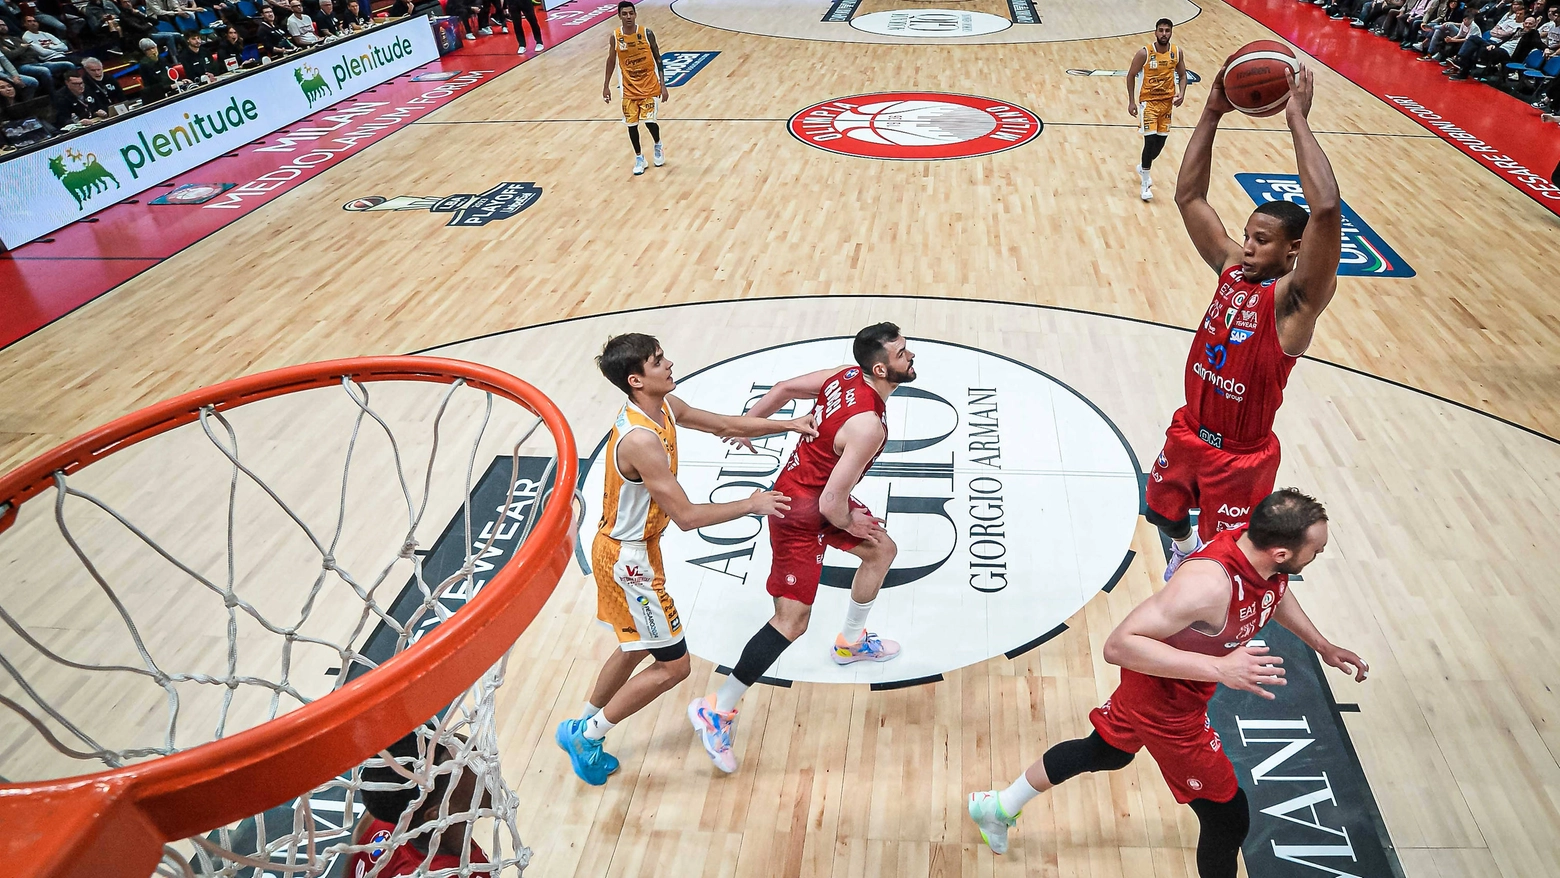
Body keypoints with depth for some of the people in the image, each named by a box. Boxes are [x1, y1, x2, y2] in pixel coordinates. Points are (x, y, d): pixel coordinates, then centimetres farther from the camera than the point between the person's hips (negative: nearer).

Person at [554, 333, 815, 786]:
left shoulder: (666, 408, -2)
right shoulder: (640, 440, -32)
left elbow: (725, 424, 12)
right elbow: (687, 516, -29)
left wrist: (788, 425, 7)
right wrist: (750, 505, -18)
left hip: (628, 549, 10)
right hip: (628, 558, -10)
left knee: (636, 649, 24)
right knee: (672, 665, 1)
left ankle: (582, 732, 40)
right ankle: (587, 735, 16)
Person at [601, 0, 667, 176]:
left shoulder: (646, 33, -11)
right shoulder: (615, 37, -6)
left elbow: (658, 59, -4)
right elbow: (611, 61, 8)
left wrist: (663, 85, -8)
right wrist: (606, 86, 8)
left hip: (650, 86, -2)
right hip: (629, 89, 2)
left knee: (649, 120, -9)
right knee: (631, 123, 4)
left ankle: (658, 145, 24)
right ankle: (639, 157, 24)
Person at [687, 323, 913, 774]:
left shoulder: (846, 376, -5)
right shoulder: (868, 425, -31)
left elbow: (785, 388, 7)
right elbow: (831, 503, -30)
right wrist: (849, 524, -8)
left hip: (818, 494, 10)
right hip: (800, 512, -10)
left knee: (882, 550, 24)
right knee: (792, 621, -7)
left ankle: (851, 641, 44)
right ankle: (716, 711, 3)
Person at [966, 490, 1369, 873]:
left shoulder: (1261, 542, -14)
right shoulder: (1208, 583, -40)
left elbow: (1274, 591, 13)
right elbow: (1119, 644, -42)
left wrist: (1322, 646, 14)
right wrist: (1219, 668, -45)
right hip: (1166, 703, -9)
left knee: (1105, 751, 29)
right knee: (1229, 820, 6)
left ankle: (999, 807, 48)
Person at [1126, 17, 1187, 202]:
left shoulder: (1177, 52, -2)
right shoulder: (1144, 53, -14)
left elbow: (1182, 75, 9)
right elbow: (1131, 75, -5)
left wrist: (1181, 93, -9)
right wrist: (1131, 101, -10)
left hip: (1167, 101, 5)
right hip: (1148, 101, -5)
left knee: (1161, 140, 9)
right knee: (1151, 139, -15)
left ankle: (1143, 167, 40)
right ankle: (1145, 185, -5)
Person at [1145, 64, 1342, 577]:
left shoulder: (1296, 298, -22)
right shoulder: (1231, 267, -4)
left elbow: (1327, 209, -39)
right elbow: (1188, 196, -4)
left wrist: (1297, 118, -35)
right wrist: (1212, 114, -13)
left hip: (1241, 456, -6)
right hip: (1188, 432, 6)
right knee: (1163, 512, 28)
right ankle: (1185, 550, 60)